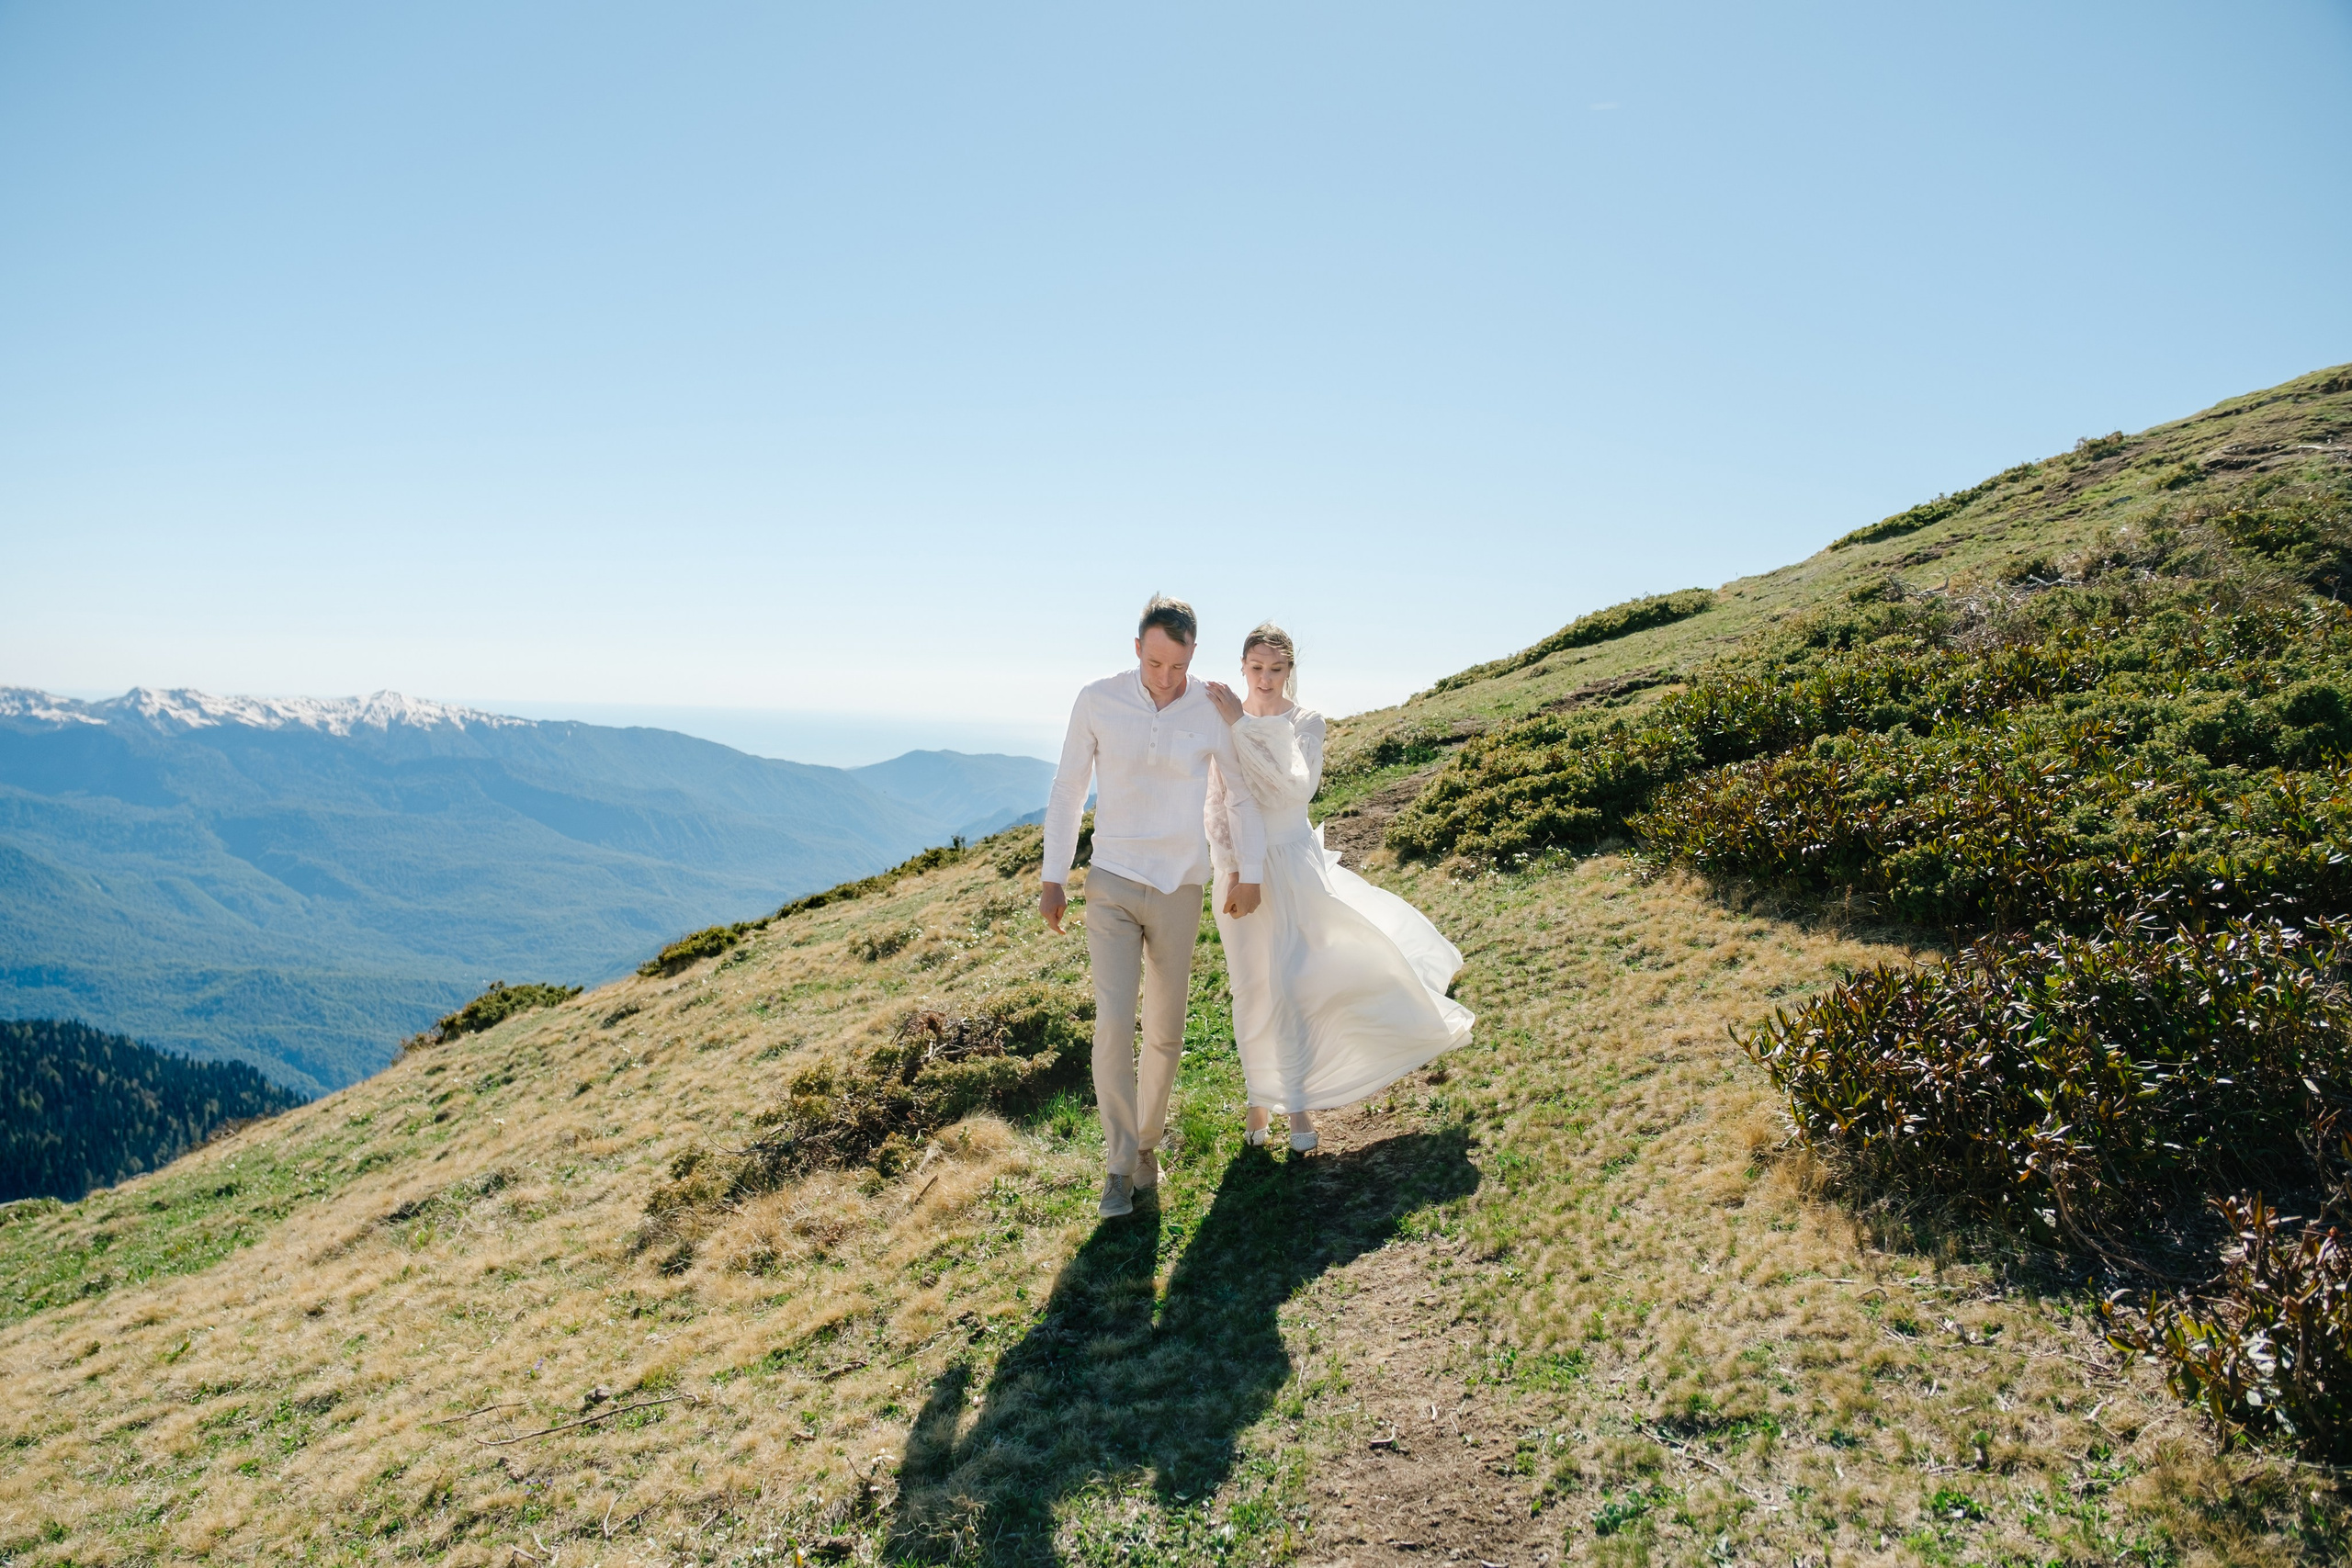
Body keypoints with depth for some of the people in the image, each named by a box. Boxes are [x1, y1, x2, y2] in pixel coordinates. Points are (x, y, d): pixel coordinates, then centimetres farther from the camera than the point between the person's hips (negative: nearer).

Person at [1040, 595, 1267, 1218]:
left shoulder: (1213, 710, -6)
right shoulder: (1097, 701, -6)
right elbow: (1067, 789, 2)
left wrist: (1247, 872, 6)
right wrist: (1053, 877, 2)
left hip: (1179, 891, 1)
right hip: (1112, 885, -1)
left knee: (1166, 1032, 8)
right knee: (1113, 1023, -11)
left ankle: (1147, 1145, 28)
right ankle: (1120, 1165, 2)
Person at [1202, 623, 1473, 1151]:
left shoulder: (1306, 723, -4)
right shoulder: (1221, 727, -4)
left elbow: (1296, 788, -21)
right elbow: (1220, 806, -5)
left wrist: (1245, 726, -25)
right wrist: (1233, 874, -14)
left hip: (1297, 865, 0)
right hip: (1244, 869, 0)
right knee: (1255, 989, 8)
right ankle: (1262, 1098, 26)